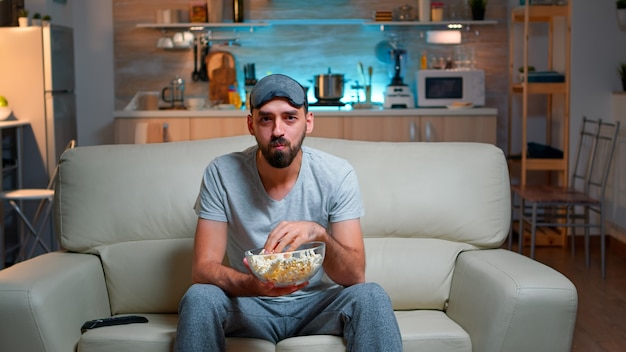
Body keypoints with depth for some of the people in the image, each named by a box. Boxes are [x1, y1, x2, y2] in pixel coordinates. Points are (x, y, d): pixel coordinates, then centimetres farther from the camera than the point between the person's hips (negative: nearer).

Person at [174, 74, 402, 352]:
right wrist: (255, 285, -36)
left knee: (371, 296, -29)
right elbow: (203, 267, -15)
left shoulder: (338, 175, -12)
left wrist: (318, 234, -36)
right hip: (249, 307, 0)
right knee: (198, 297, -29)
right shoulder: (221, 174, -12)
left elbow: (354, 276, -15)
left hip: (318, 302, 0)